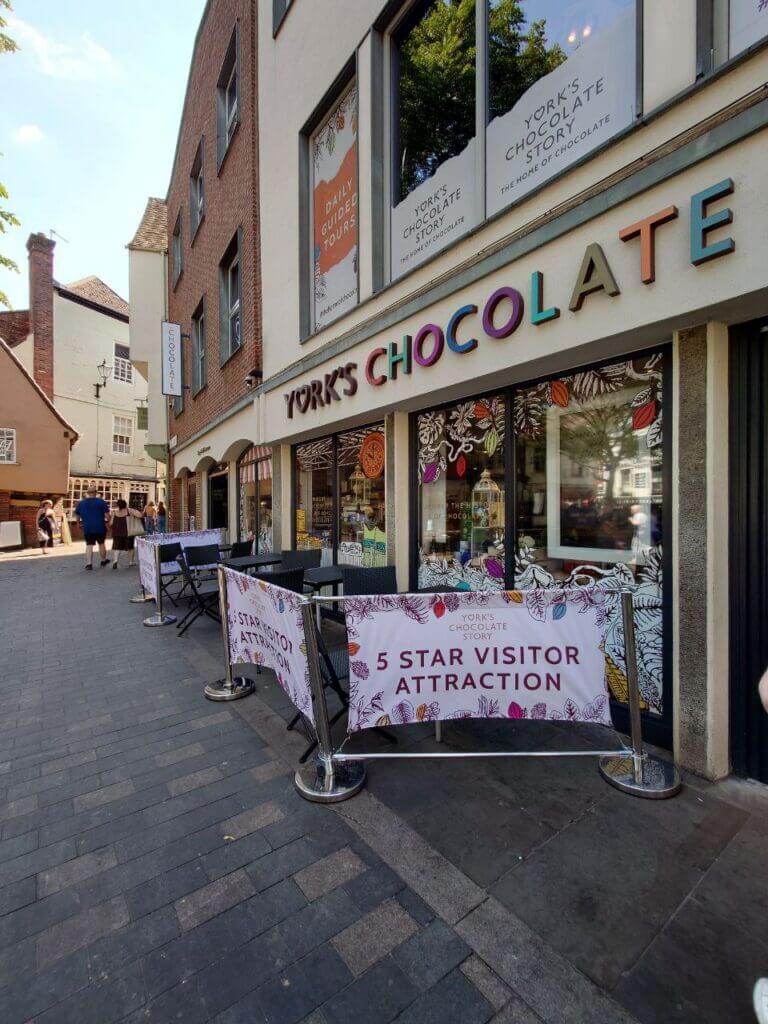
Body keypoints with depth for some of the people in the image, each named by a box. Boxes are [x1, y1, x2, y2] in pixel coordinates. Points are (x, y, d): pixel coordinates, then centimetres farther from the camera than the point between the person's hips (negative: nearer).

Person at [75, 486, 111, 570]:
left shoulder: (81, 502, 5)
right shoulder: (101, 501, -6)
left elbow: (77, 515, 13)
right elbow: (106, 514, -12)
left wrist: (80, 522, 26)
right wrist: (108, 522, 1)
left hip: (87, 528, 2)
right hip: (100, 527, -2)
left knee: (89, 545, 3)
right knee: (101, 543, 12)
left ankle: (89, 563, -4)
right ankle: (103, 560, 25)